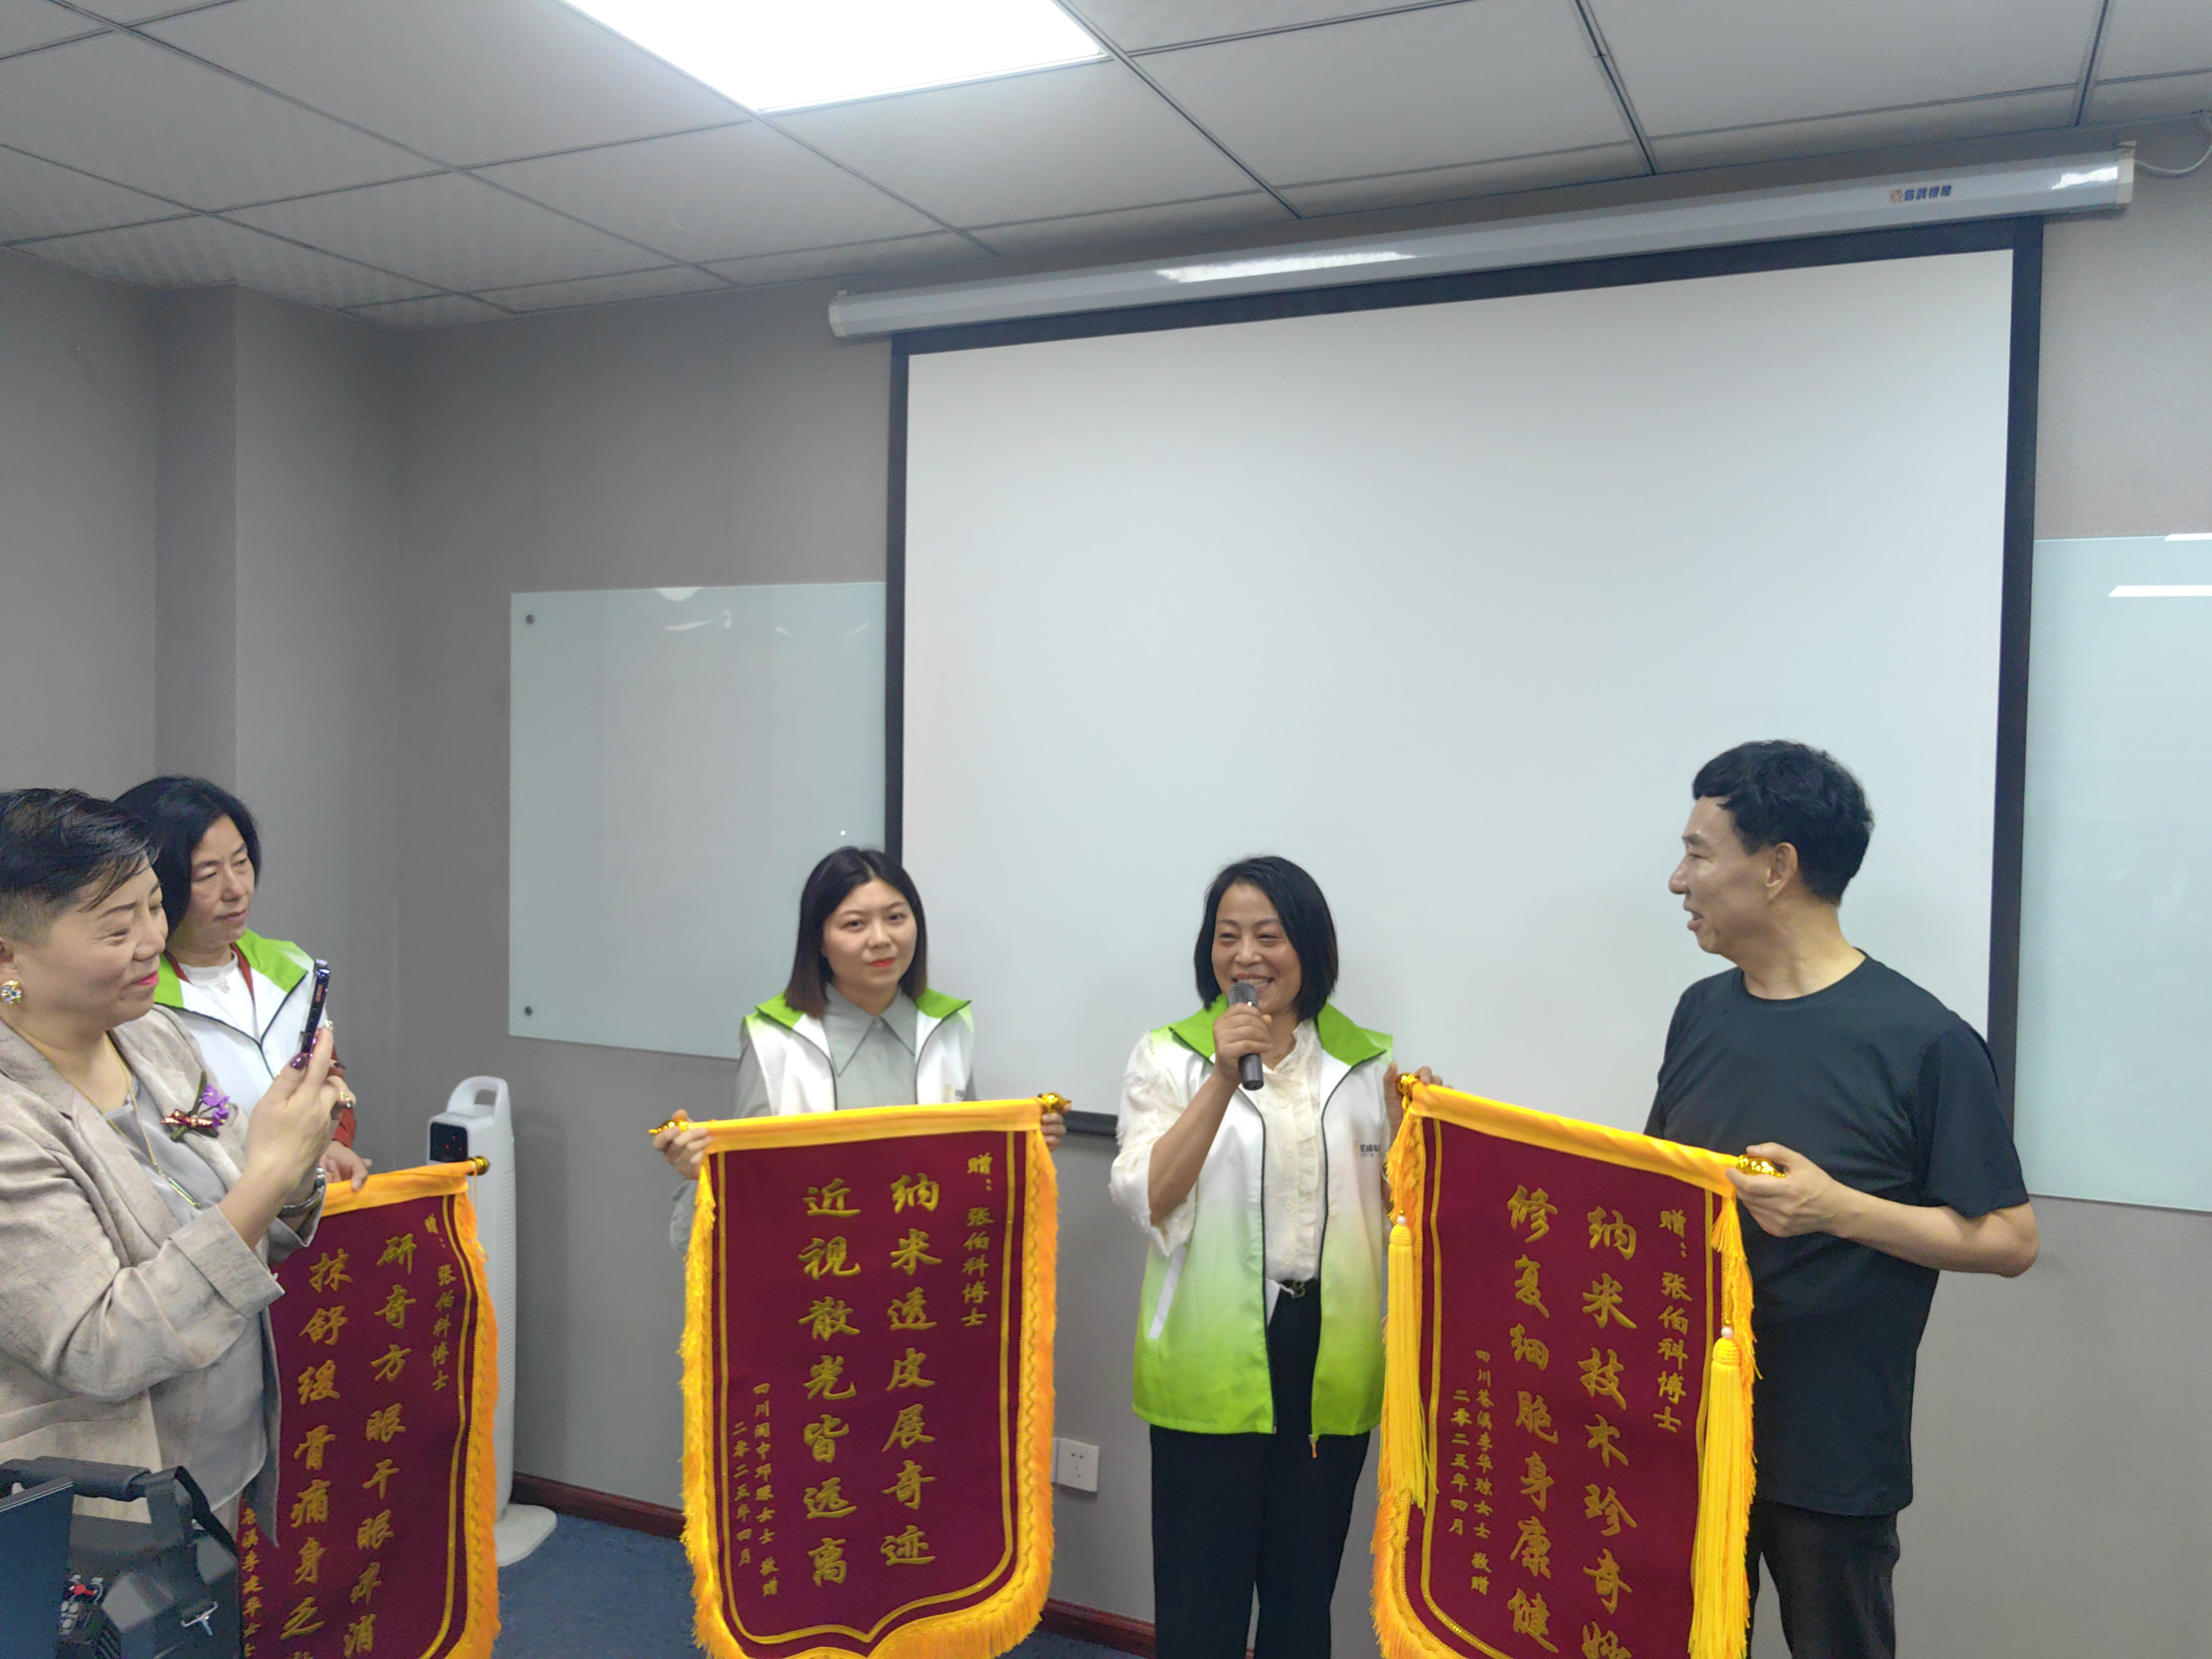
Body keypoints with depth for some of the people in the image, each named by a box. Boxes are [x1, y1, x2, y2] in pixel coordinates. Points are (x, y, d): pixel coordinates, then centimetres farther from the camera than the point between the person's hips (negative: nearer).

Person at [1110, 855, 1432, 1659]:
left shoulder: (1367, 1060, 7)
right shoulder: (1168, 1055, -1)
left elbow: (1396, 1212, 11)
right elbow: (1146, 1199, -14)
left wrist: (1411, 1127, -7)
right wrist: (1224, 1077, -22)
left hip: (1332, 1365, 3)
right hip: (1212, 1362, -2)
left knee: (1304, 1592, 16)